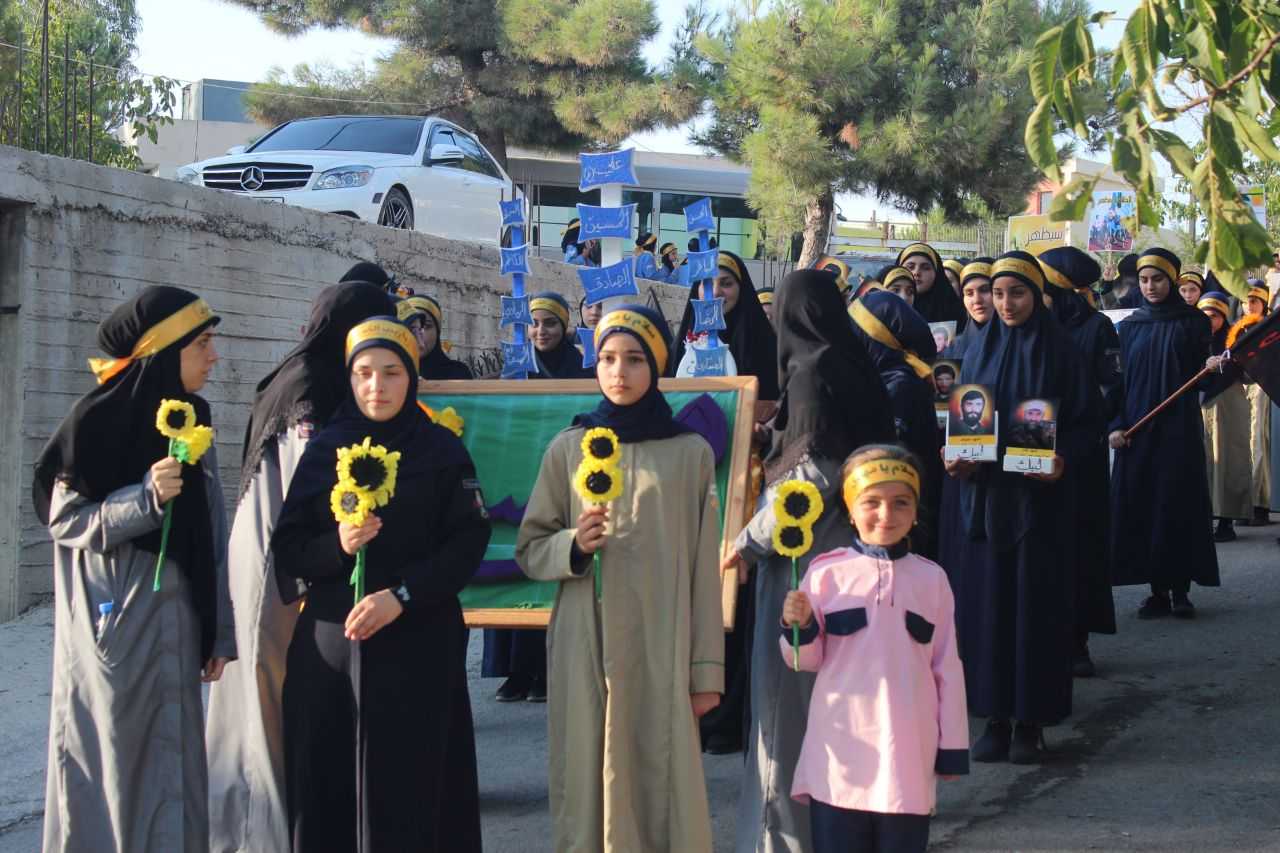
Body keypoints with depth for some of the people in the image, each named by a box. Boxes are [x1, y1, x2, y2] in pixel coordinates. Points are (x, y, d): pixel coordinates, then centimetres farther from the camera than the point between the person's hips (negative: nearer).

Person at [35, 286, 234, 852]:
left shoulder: (192, 422, 8)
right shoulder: (97, 420, -10)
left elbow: (212, 537, 8)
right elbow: (63, 519, -9)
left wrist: (219, 633, 7)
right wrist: (146, 497, -23)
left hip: (174, 618, 5)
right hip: (111, 620, -5)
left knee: (170, 758, 7)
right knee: (112, 757, 0)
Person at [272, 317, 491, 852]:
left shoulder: (443, 450, 4)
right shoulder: (324, 449, 9)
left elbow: (470, 542, -4)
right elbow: (287, 549, 7)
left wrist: (401, 595, -15)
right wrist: (338, 546, -14)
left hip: (416, 646, -2)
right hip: (328, 642, 2)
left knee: (405, 787, -7)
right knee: (325, 785, -1)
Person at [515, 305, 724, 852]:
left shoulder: (691, 453, 4)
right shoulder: (569, 448, 6)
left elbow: (704, 570, 4)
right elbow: (530, 549, 9)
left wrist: (707, 668, 1)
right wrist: (574, 545, -12)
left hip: (662, 649, 0)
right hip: (587, 648, 1)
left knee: (663, 786, -3)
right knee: (588, 784, -2)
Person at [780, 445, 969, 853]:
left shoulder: (931, 579, 1)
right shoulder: (826, 572, -2)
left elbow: (947, 668, 6)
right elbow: (807, 661, 5)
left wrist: (952, 749, 7)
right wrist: (800, 628, -16)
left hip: (908, 759, 1)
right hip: (840, 756, -1)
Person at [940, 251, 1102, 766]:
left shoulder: (1059, 350, -2)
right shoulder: (979, 352, 9)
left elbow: (1088, 417, -2)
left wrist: (1064, 459, -19)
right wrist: (956, 458, -7)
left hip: (1040, 496, -3)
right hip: (984, 495, 3)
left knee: (1035, 603, -1)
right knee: (987, 601, 2)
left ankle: (1031, 721, 6)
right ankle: (995, 717, 8)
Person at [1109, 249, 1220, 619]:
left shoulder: (1193, 322, 4)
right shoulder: (1131, 326, 10)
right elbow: (1119, 378, 7)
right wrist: (1117, 425, -4)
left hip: (1179, 427, -2)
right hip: (1138, 429, 2)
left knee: (1179, 503, -4)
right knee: (1142, 505, -2)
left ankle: (1181, 588, 2)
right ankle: (1158, 589, 3)